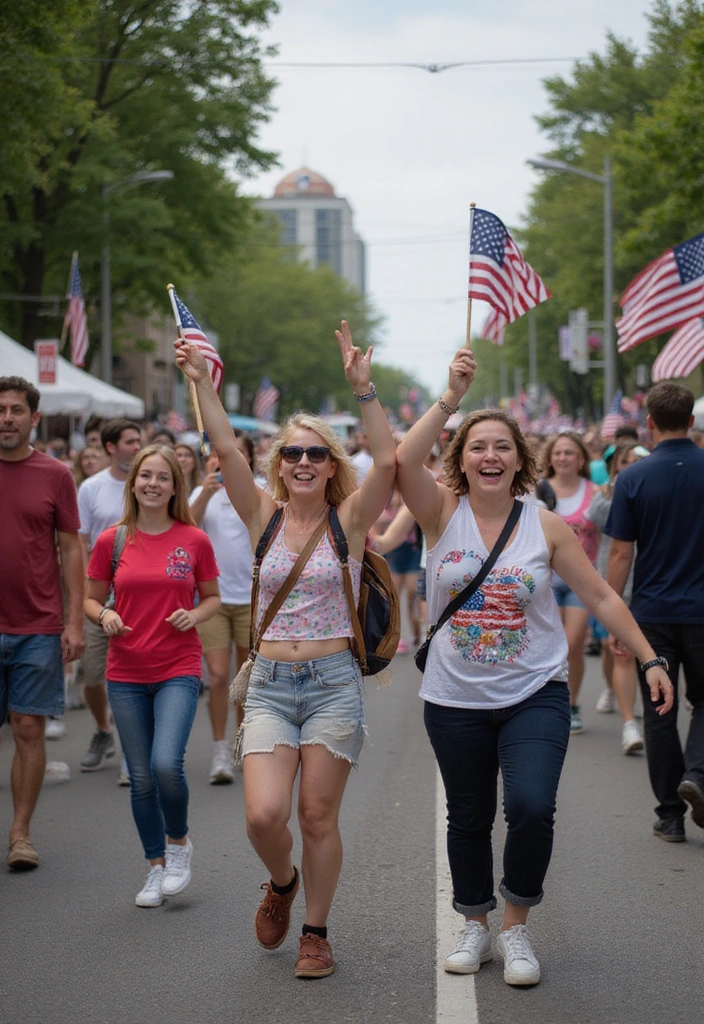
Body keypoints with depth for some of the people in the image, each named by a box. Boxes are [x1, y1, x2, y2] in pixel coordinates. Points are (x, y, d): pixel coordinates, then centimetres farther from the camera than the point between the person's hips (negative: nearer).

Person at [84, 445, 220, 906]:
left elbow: (213, 597, 10)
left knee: (166, 763, -19)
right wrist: (104, 616, -12)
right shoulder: (112, 541, 1)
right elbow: (91, 599, 10)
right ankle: (157, 867, 22)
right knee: (141, 777, 5)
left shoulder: (194, 541, -1)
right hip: (126, 673, 2)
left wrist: (193, 615, -10)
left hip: (179, 669, -2)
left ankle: (179, 842, 9)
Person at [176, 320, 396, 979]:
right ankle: (281, 882, 22)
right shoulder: (264, 518, 5)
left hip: (334, 683, -1)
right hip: (270, 684, 1)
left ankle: (315, 931, 21)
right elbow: (225, 450, -7)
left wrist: (363, 389, -24)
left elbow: (387, 462, -16)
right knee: (263, 814, -11)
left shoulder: (348, 521, 0)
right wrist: (202, 382, -18)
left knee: (318, 817, 2)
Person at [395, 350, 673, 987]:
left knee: (532, 808, -18)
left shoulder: (546, 527, -2)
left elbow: (600, 597, 3)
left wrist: (650, 659, -1)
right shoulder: (444, 514, -4)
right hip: (455, 699, 1)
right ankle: (476, 925, 34)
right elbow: (404, 461, -23)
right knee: (469, 816, 12)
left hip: (535, 695, -1)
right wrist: (452, 397, -25)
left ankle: (516, 926, 5)